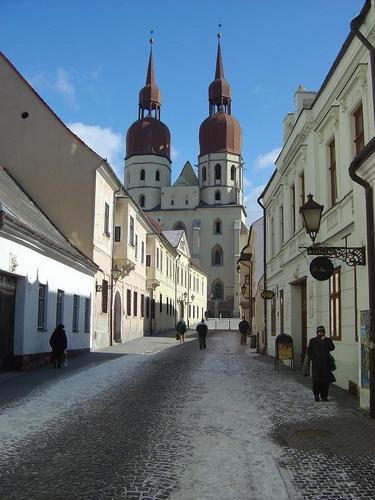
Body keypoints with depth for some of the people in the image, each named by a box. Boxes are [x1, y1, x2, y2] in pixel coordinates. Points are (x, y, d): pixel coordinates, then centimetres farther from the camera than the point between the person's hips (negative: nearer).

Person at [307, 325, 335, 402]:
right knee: (316, 380, -2)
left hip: (325, 364, 1)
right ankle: (316, 395, 10)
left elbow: (332, 348, -8)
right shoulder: (312, 341, 8)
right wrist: (313, 359, -5)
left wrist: (325, 340, -12)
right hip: (316, 364, -1)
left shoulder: (327, 340, 9)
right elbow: (309, 352, 7)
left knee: (325, 381, -1)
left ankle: (324, 396, 9)